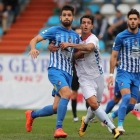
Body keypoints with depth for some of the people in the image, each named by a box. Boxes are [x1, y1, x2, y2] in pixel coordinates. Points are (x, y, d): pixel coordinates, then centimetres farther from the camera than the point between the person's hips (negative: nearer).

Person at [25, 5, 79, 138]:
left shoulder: (76, 36, 17)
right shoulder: (54, 30, 1)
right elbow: (34, 39, -5)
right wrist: (33, 48, -26)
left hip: (68, 73, 6)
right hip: (55, 70, -6)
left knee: (56, 108, 4)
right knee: (67, 94, -31)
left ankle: (32, 115, 31)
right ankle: (58, 128, -28)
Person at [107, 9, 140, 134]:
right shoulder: (121, 37, -5)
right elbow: (114, 56, 0)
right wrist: (111, 75, -4)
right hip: (124, 72, -4)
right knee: (126, 97, -27)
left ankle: (112, 116, 28)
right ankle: (120, 125, -22)